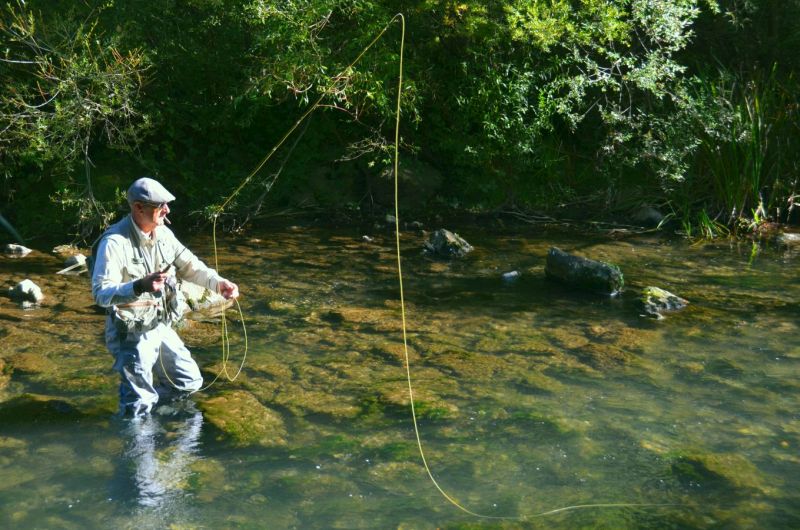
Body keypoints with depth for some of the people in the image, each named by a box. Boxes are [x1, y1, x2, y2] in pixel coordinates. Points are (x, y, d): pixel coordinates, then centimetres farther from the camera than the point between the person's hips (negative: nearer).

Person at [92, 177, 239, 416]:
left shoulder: (164, 234, 0)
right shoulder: (114, 242, -23)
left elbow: (190, 266, 10)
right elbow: (100, 294, -27)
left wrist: (219, 283, -7)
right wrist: (139, 286, -43)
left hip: (161, 328, 7)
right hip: (131, 334, -7)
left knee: (190, 382, 18)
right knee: (139, 409, 0)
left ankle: (148, 397, 37)